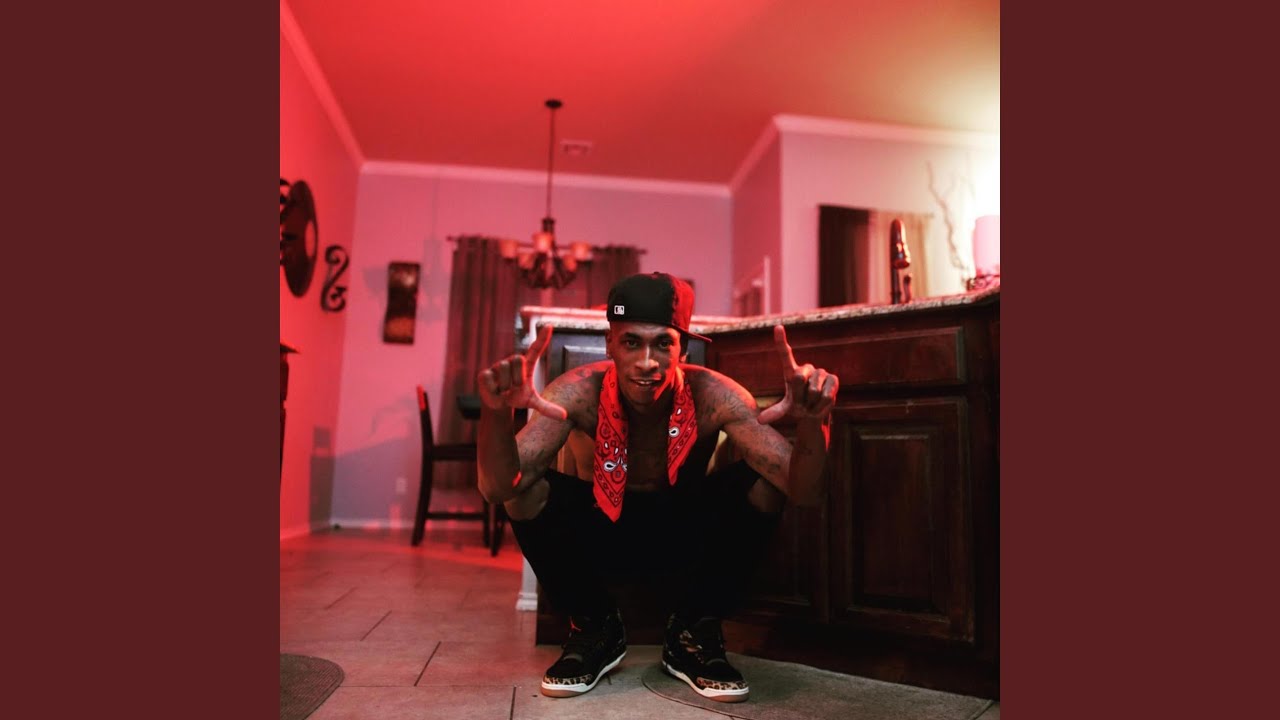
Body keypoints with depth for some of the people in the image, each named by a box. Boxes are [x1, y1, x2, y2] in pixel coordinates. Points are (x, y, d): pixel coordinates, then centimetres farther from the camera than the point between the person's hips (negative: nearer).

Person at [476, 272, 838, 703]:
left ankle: (696, 633, -4)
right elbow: (497, 488, -35)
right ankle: (594, 628, -1)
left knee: (763, 482, -27)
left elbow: (801, 489, -34)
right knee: (527, 491, -29)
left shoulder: (712, 397, -27)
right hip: (600, 536, 0)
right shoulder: (580, 392, -26)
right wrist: (497, 414, -57)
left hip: (689, 540, 1)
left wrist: (812, 423, -56)